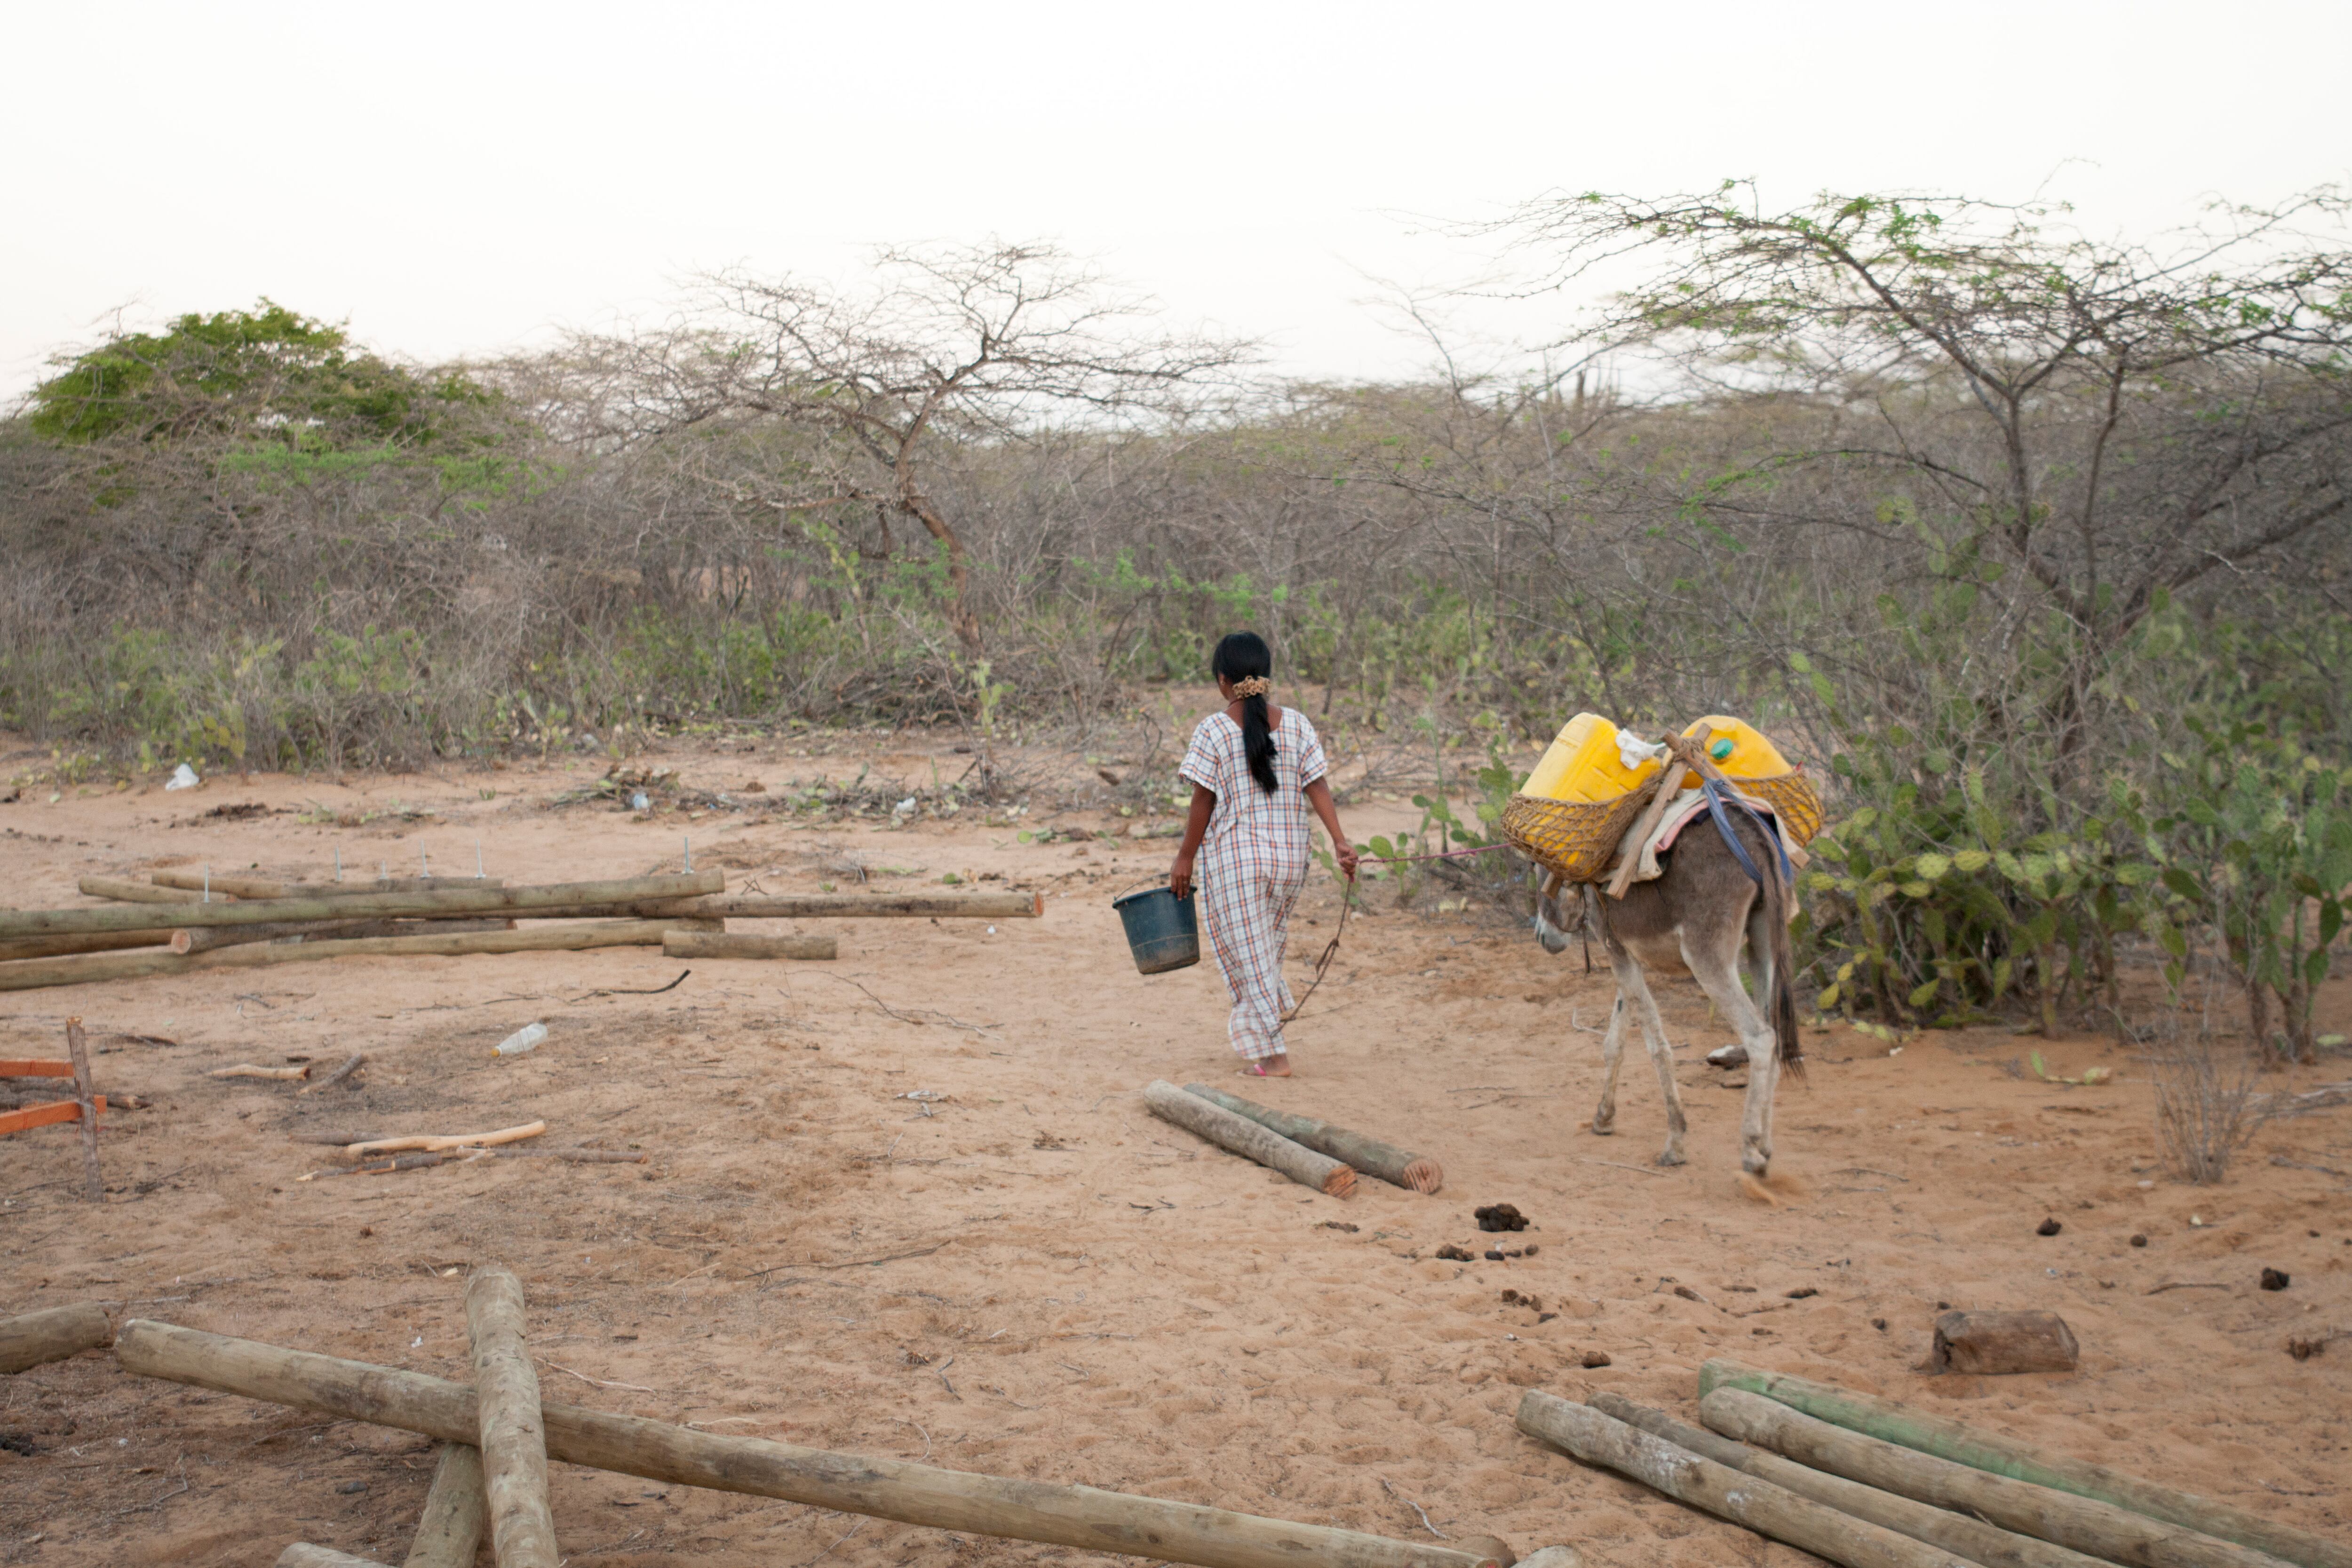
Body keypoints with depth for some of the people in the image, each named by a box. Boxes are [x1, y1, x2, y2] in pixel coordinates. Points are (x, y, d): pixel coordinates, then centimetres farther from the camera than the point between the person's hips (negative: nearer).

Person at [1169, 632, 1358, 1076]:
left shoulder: (1212, 731, -10)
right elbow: (1316, 786, -4)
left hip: (1234, 858, -4)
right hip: (1289, 856, 4)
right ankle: (1258, 1027, 32)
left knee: (1247, 952, 4)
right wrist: (1340, 840, -5)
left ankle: (1272, 1054, 4)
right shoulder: (1296, 724, 1)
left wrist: (1184, 858, -1)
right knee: (1269, 943, 22)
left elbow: (1204, 801, -9)